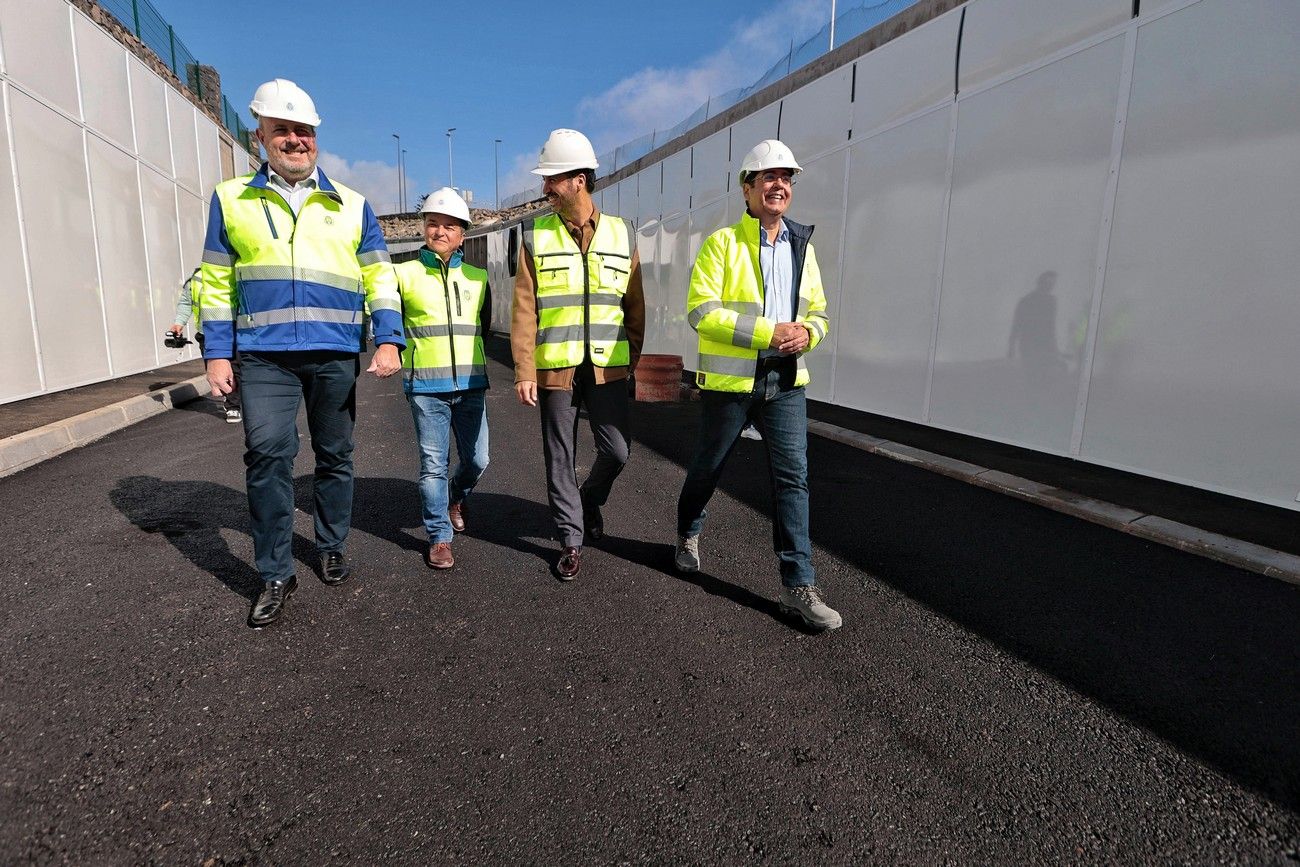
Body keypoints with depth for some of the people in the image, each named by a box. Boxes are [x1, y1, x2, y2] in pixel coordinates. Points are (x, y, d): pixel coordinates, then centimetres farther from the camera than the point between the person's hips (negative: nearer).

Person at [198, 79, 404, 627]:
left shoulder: (350, 205, 11)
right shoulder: (231, 199, 10)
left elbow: (379, 278, 8)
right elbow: (217, 284, 10)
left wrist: (389, 340, -5)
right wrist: (217, 354, 2)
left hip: (336, 354, 1)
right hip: (263, 356, 0)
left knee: (335, 456, 9)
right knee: (266, 455, -9)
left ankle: (332, 549, 27)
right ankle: (275, 576, 3)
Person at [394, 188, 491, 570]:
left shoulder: (478, 277, 10)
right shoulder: (405, 275, 2)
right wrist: (408, 358, 4)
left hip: (470, 384, 3)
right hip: (426, 386, -3)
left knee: (477, 460, 9)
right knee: (434, 464, -1)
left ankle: (456, 498, 41)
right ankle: (439, 537, 12)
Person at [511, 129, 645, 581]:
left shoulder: (622, 234, 5)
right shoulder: (537, 236, 2)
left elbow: (635, 305, 9)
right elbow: (524, 309, -2)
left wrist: (634, 358, 8)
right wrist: (524, 370, -8)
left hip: (608, 366, 1)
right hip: (555, 368, -1)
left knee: (616, 451, 2)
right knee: (561, 457, 6)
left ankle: (590, 500, 34)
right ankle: (571, 539, 23)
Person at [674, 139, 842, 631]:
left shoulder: (802, 246, 10)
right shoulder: (722, 243, -6)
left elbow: (818, 311, 15)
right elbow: (701, 311, -16)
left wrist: (806, 333, -9)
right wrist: (767, 333, -22)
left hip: (785, 382, 4)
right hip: (729, 381, -3)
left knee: (793, 478, -3)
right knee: (708, 467, 14)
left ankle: (799, 586, 4)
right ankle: (688, 534, 43)